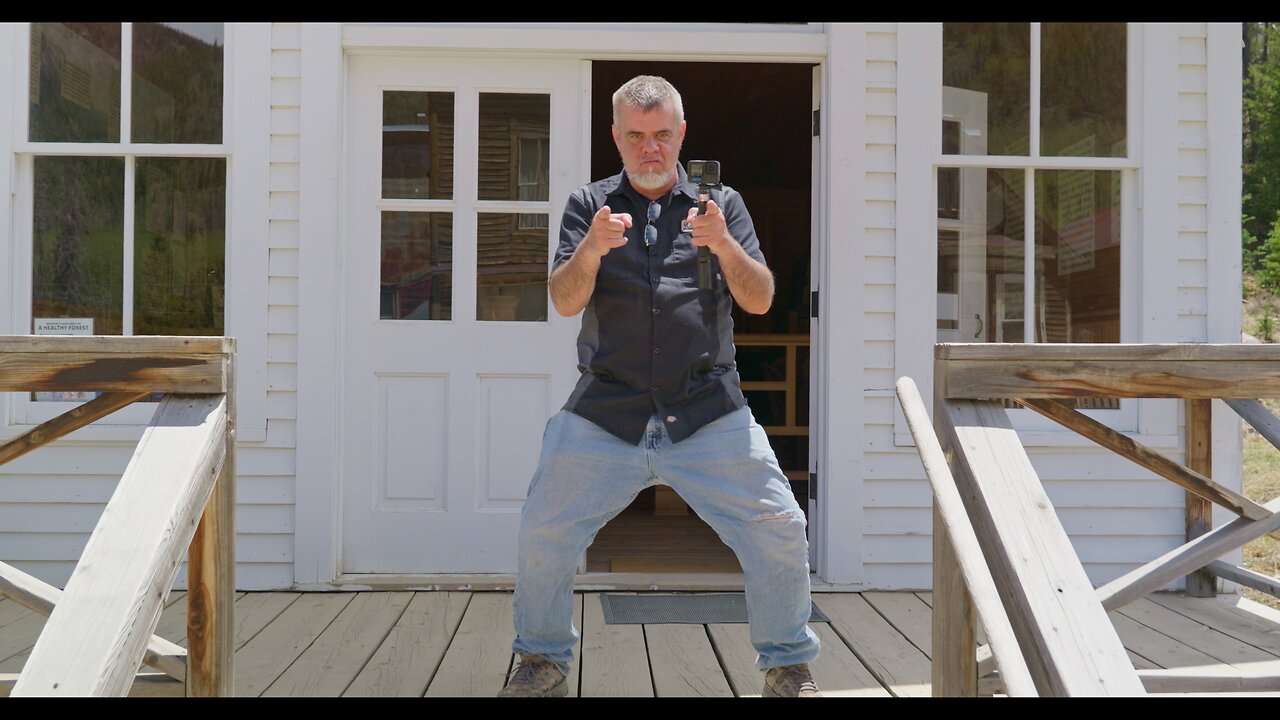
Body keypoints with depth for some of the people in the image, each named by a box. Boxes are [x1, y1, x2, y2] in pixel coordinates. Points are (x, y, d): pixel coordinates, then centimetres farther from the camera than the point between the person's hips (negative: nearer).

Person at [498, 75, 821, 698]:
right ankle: (542, 660, 24)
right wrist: (591, 250, -24)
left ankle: (789, 667, 14)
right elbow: (565, 301, -3)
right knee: (543, 535, -2)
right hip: (604, 413, 1)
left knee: (779, 531, -8)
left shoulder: (721, 204, 10)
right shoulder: (588, 205, 10)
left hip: (708, 413, 0)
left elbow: (760, 300, 0)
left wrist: (725, 245, -19)